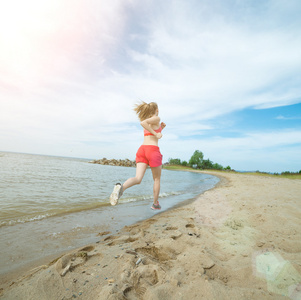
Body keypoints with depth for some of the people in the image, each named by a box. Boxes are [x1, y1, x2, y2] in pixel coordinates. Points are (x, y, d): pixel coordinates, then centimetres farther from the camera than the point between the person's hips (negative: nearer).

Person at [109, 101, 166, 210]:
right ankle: (155, 204, 25)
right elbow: (143, 122, -17)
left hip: (142, 149, 6)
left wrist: (160, 128, 29)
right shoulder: (157, 118, 2)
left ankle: (121, 187, -38)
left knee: (138, 179, -8)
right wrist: (156, 134, -13)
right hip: (153, 150, -6)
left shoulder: (147, 121, 26)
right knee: (157, 179, 14)